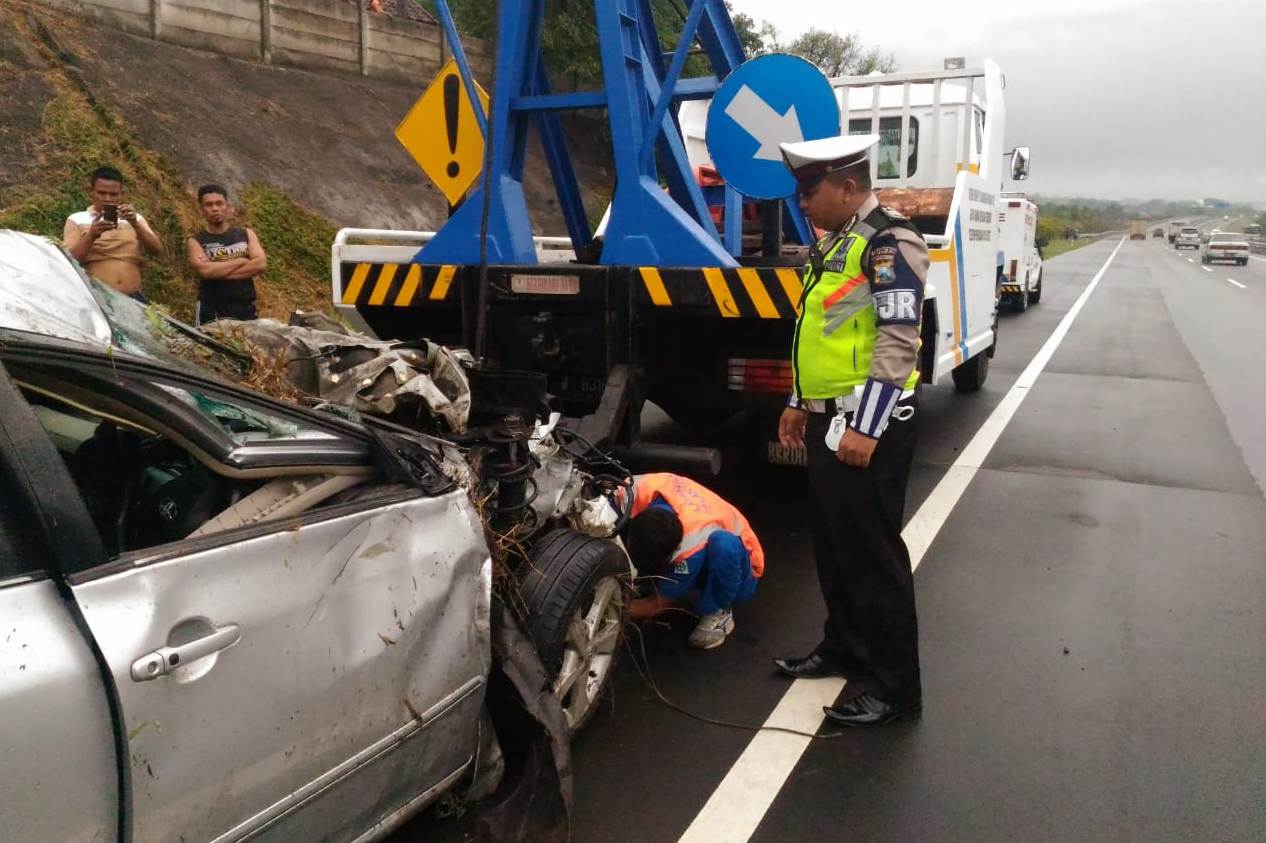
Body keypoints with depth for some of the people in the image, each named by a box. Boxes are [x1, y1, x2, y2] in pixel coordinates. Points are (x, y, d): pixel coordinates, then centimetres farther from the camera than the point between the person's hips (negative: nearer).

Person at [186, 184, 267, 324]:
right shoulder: (195, 241, 3)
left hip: (245, 310, 2)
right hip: (211, 313, -2)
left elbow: (261, 264, -6)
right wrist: (241, 261, -7)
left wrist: (218, 271, -9)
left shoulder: (246, 235, 10)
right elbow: (204, 270, -15)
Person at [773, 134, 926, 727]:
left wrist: (864, 428, -23)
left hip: (868, 424, -10)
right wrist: (801, 404, 21)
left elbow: (898, 343, -20)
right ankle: (843, 647, 35)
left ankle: (896, 687, 9)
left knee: (872, 553, -3)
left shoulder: (889, 243, -14)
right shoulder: (835, 244, 16)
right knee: (832, 543, 19)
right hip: (828, 419, 10)